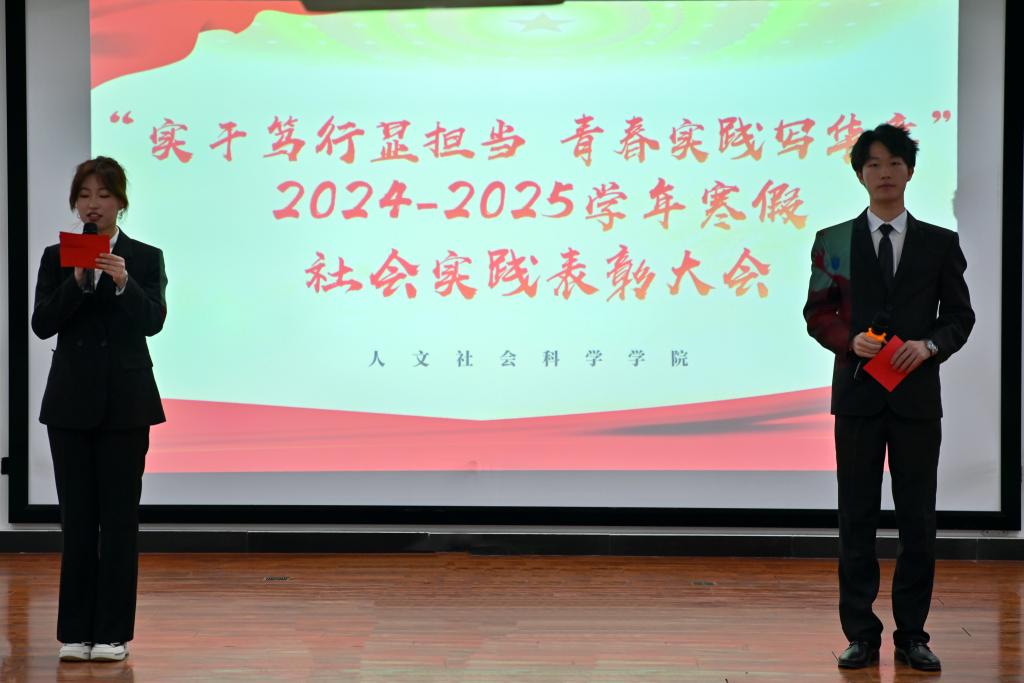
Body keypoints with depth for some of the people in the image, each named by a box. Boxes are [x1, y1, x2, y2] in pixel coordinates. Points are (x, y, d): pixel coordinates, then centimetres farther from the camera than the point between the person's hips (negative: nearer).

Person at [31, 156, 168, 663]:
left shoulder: (145, 258, 2)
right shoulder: (57, 258, 6)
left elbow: (153, 321, -10)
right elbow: (42, 324, -4)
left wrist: (123, 283, -27)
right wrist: (77, 281, -18)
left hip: (125, 402, -1)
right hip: (71, 401, 1)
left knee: (119, 517, 1)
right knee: (76, 517, 4)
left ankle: (113, 633, 7)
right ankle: (76, 631, 11)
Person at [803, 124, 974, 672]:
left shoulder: (941, 244, 6)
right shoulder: (833, 241, 5)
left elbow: (959, 315, 7)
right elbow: (818, 313, 5)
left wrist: (930, 345, -12)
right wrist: (850, 341, -14)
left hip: (917, 395, 1)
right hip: (857, 394, 0)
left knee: (918, 520, 4)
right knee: (857, 519, 3)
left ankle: (911, 635, 13)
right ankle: (861, 636, 10)